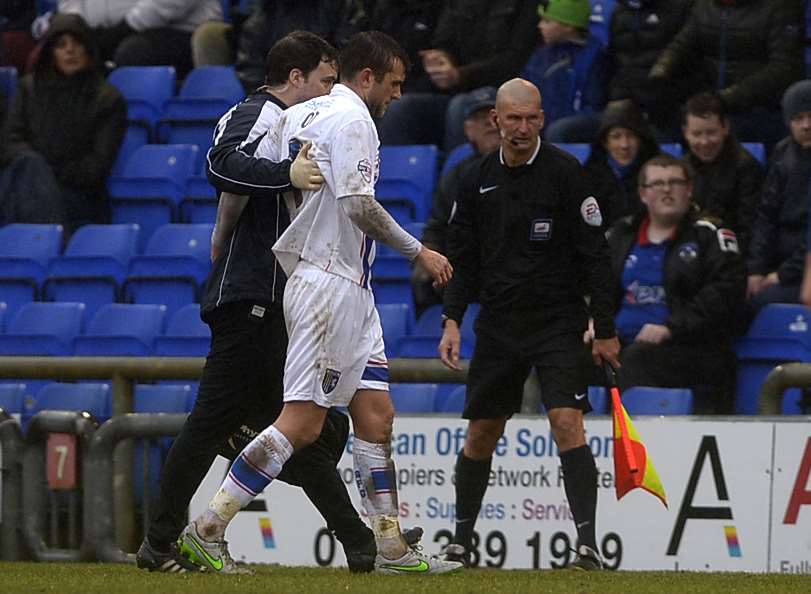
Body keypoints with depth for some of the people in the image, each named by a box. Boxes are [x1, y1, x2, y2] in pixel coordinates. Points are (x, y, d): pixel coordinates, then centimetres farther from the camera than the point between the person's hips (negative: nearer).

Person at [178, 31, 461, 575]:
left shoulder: (296, 116, 14)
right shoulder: (353, 119, -12)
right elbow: (361, 207, -20)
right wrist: (419, 252, -10)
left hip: (350, 292, 10)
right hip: (330, 283, -10)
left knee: (376, 413, 8)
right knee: (302, 423, -11)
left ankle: (393, 549, 8)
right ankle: (208, 530, -11)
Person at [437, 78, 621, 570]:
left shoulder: (564, 173, -7)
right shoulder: (479, 180, 6)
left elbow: (595, 254, -7)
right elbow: (463, 257, 13)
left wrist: (605, 330, -9)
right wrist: (453, 319, 1)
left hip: (559, 323, -4)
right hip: (498, 324, 4)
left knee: (568, 423, -17)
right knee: (481, 433, 8)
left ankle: (588, 542, -20)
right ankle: (462, 540, 22)